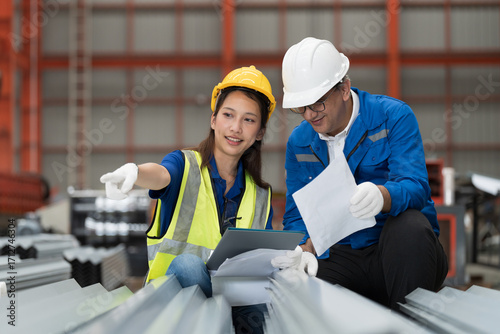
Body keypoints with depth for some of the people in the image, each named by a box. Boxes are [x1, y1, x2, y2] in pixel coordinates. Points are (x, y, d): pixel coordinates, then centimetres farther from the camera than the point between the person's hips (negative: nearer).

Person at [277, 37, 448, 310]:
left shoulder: (394, 116, -6)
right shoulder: (299, 142, 9)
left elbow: (415, 187, -20)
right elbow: (295, 216, 11)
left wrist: (380, 196, -44)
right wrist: (304, 251, -13)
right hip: (341, 258, 2)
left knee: (409, 225, -37)